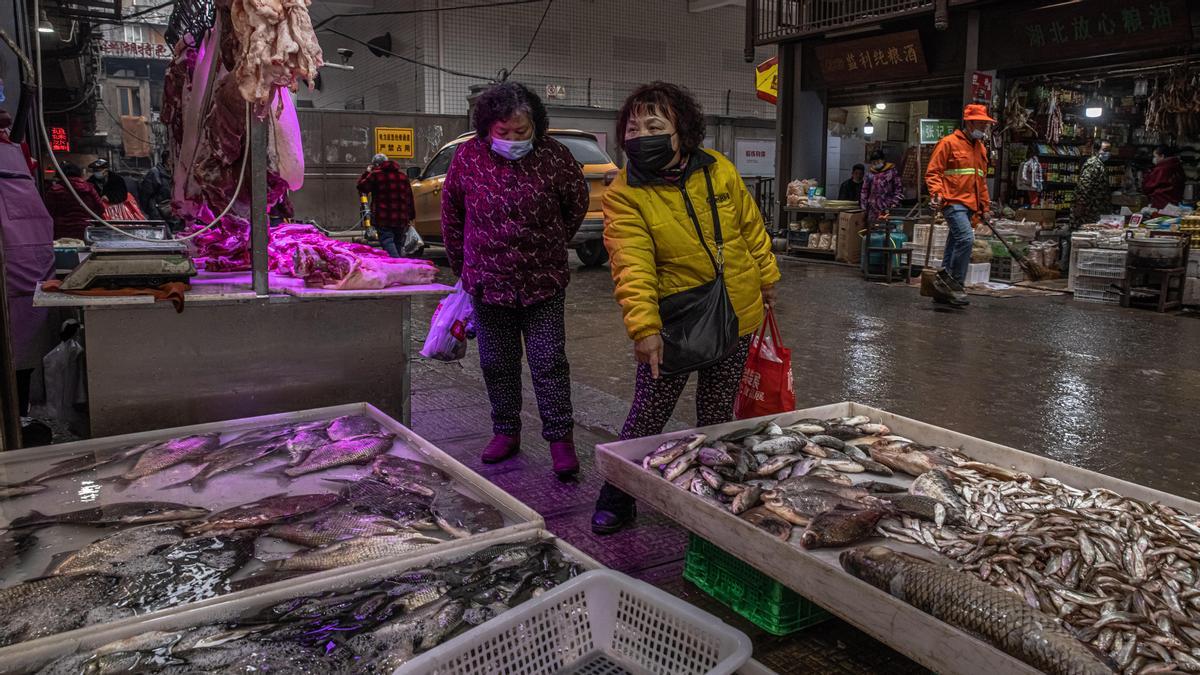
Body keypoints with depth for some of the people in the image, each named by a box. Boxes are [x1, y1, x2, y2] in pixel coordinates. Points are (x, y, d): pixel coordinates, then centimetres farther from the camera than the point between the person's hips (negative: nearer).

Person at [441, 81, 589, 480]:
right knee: (497, 364, 12)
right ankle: (506, 432, 27)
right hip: (488, 282, 2)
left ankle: (561, 439, 9)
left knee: (549, 363, -1)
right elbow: (451, 214, 10)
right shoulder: (468, 157, -4)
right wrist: (463, 264, 15)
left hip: (543, 282, -2)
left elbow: (577, 205, 9)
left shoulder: (553, 156, -8)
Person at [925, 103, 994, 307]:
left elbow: (982, 181, 26)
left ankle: (944, 289, 14)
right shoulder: (949, 143, -3)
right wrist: (937, 193, -22)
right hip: (953, 202, -8)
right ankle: (955, 282, -11)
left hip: (969, 206, 8)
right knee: (966, 238, -23)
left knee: (955, 245, 9)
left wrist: (985, 206, 22)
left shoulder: (981, 148, 20)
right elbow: (932, 172, -7)